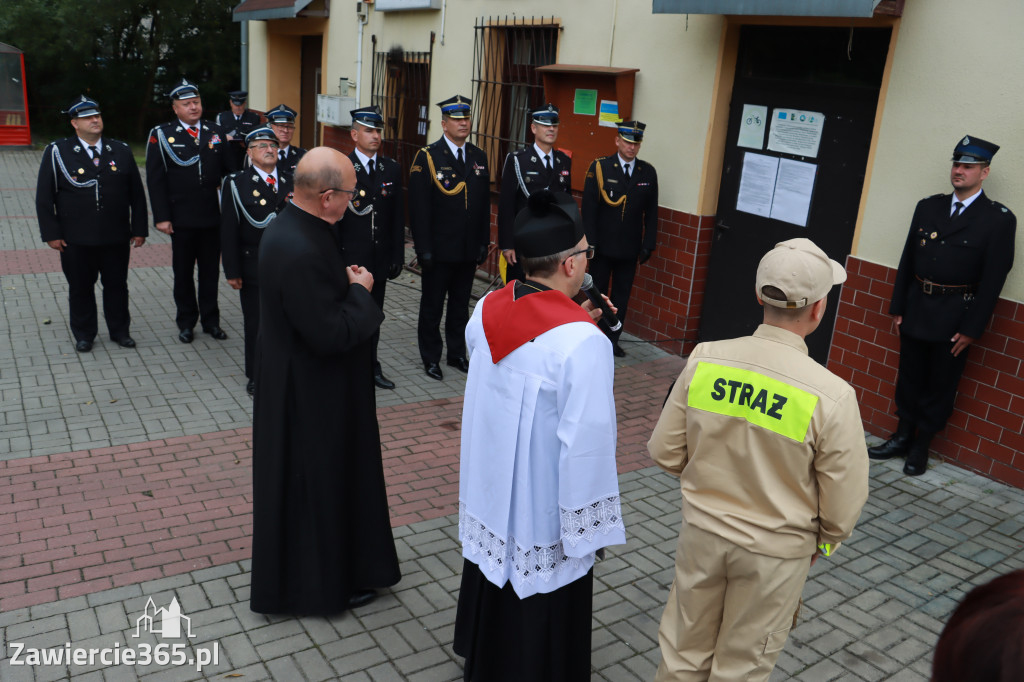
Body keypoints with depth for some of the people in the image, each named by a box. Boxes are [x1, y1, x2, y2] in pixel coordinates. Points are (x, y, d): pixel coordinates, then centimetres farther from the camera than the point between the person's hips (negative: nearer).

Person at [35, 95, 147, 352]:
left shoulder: (121, 151, 6)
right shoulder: (57, 152, -1)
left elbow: (137, 194, 7)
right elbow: (44, 197, 0)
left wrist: (140, 229, 3)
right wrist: (51, 233, -6)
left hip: (116, 238, 2)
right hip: (76, 240, -1)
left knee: (117, 285, 11)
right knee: (80, 288, 9)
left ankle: (119, 331, 26)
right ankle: (83, 335, 24)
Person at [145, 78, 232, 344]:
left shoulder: (216, 132, 7)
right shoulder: (161, 135, -1)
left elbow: (228, 170, 8)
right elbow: (155, 180, -4)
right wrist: (161, 217, -9)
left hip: (213, 217, 2)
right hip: (182, 219, -2)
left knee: (211, 270, 10)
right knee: (183, 272, 10)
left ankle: (211, 320, 23)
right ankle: (186, 322, 23)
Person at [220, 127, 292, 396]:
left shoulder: (291, 182, 9)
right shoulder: (236, 184, 0)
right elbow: (229, 231, -4)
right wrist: (232, 271, -8)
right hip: (253, 267, -2)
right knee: (256, 323, 7)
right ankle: (256, 376, 21)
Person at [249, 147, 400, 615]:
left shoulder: (289, 227, 1)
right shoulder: (301, 251, -31)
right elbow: (332, 334, -28)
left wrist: (345, 282, -1)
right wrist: (360, 291, -14)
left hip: (297, 382, 10)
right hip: (310, 394, -10)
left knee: (307, 480, 24)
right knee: (318, 481, 8)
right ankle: (323, 581, 29)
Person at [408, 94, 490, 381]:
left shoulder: (479, 157, 8)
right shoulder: (427, 157, -7)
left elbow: (485, 204, 11)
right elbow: (418, 208, -10)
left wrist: (483, 243, 6)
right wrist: (424, 248, -14)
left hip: (469, 250, 5)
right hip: (439, 251, -4)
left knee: (461, 305, 15)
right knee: (432, 306, 8)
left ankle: (457, 354, 29)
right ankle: (431, 358, 21)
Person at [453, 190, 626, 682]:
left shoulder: (485, 311, -9)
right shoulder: (583, 343, -28)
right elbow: (586, 446, -25)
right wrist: (593, 529, -12)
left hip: (488, 492, 7)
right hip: (544, 509, -7)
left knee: (492, 583, 28)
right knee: (541, 614, 16)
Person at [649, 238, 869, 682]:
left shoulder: (704, 360, -16)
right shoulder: (831, 395, -24)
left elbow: (665, 451, -5)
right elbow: (844, 503, -13)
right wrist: (823, 541, 9)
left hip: (702, 530, 3)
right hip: (775, 551, -2)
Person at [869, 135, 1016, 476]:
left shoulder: (999, 219, -7)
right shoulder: (928, 207, 6)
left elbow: (993, 279, -9)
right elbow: (907, 259, 9)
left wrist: (972, 328, -12)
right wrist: (897, 306, 6)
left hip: (955, 317, -4)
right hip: (916, 308, 4)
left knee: (940, 385, 8)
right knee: (909, 378, 13)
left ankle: (920, 447, 21)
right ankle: (902, 437, 28)